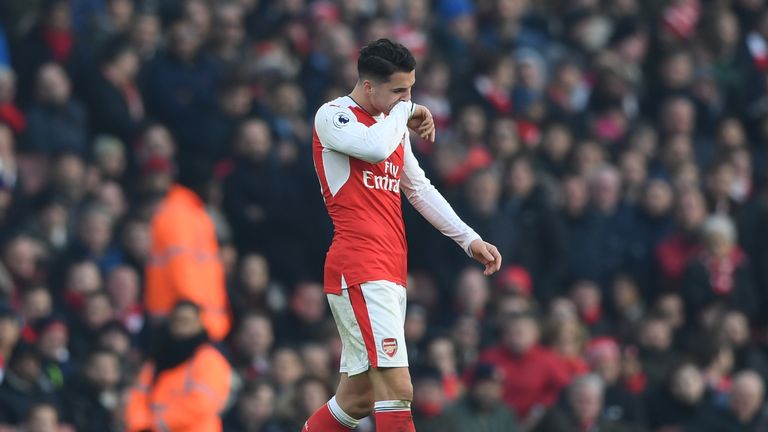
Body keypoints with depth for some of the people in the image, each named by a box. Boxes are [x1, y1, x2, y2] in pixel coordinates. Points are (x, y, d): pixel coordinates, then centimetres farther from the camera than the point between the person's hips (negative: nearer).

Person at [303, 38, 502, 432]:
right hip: (359, 270, -9)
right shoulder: (333, 115, -5)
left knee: (357, 397, 8)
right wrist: (404, 113, -7)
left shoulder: (394, 126, 21)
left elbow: (420, 189, 27)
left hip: (390, 274, 9)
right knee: (396, 389, -17)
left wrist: (470, 239, 20)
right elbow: (375, 148, -25)